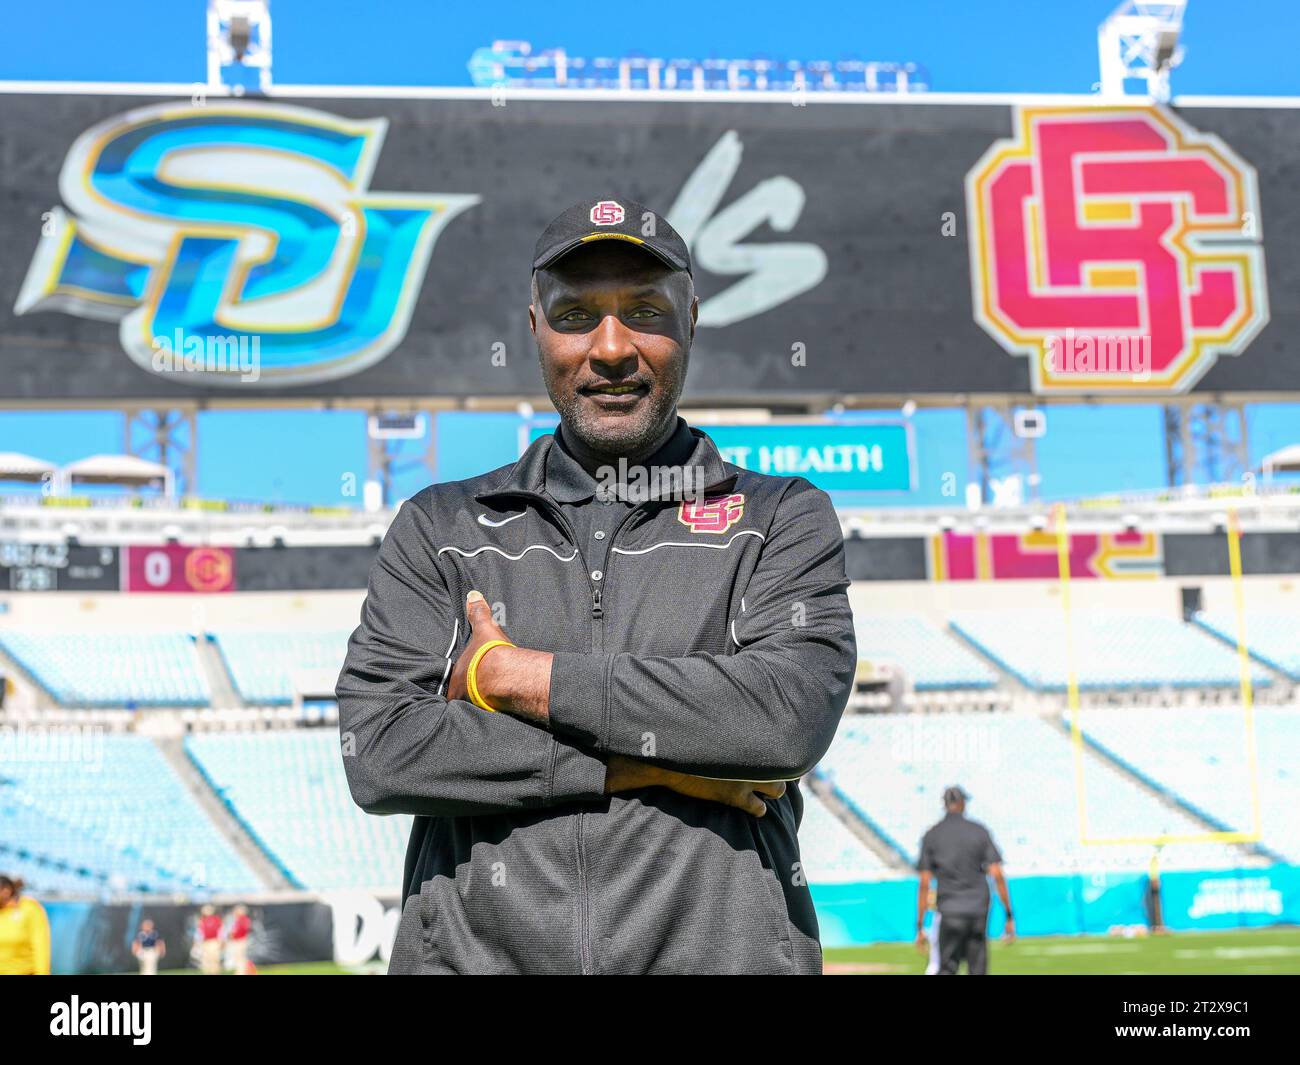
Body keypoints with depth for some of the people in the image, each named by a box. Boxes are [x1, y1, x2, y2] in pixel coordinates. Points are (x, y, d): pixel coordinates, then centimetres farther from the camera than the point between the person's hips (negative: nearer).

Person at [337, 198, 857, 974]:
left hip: (721, 948, -1)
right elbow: (378, 750, -2)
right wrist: (642, 763, -8)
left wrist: (511, 674, -7)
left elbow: (791, 715, -11)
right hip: (477, 951, 1)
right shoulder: (442, 527, 11)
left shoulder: (784, 521, 7)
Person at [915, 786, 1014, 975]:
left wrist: (920, 926, 2)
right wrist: (1009, 916, 1)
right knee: (978, 970, 8)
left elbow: (924, 884, -1)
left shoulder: (931, 836, 3)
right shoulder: (979, 831, 4)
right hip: (979, 911, 1)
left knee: (947, 969, 1)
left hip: (949, 912, -1)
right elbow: (997, 875, -3)